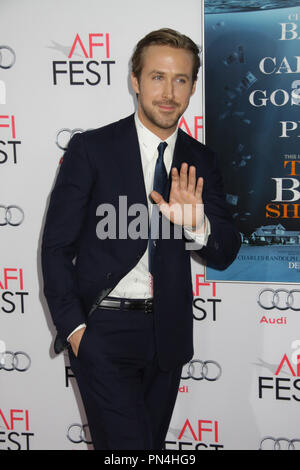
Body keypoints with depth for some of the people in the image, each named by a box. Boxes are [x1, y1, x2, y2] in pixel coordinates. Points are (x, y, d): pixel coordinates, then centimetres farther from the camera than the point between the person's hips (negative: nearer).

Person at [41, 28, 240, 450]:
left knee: (153, 441, 18)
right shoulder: (91, 149, -6)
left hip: (169, 333, 5)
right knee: (129, 445, -10)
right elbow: (56, 246, -4)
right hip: (102, 328, -4)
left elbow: (224, 255, 1)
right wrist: (74, 327, -11)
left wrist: (197, 225, -21)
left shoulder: (200, 161, 5)